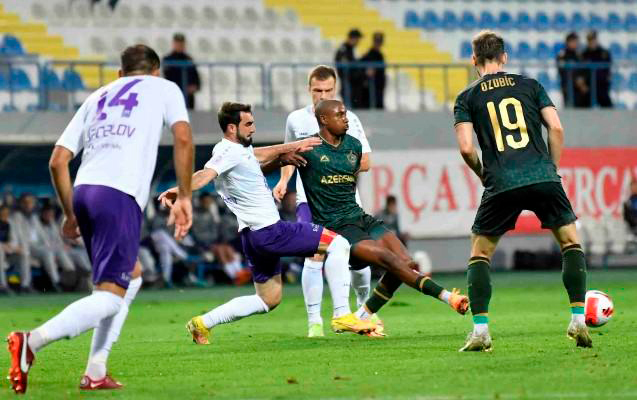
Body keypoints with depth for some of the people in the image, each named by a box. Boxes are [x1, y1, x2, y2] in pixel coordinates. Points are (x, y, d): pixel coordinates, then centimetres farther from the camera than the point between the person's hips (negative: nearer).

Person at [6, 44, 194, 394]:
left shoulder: (98, 97, 27)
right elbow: (183, 139, -1)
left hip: (83, 192, 6)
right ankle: (32, 342, -29)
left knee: (131, 278, 23)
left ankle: (95, 372, 14)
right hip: (120, 195, -6)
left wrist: (71, 215, 28)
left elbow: (57, 161, 20)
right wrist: (183, 197, 3)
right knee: (110, 296, -9)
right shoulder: (164, 88, 17)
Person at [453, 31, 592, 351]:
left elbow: (466, 148, 0)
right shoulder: (529, 85, 14)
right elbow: (556, 128, 5)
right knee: (570, 242, 17)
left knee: (479, 254, 14)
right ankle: (578, 320, 5)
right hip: (543, 177, 1)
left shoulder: (467, 98, 10)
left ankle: (480, 331, 2)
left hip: (501, 185, -1)